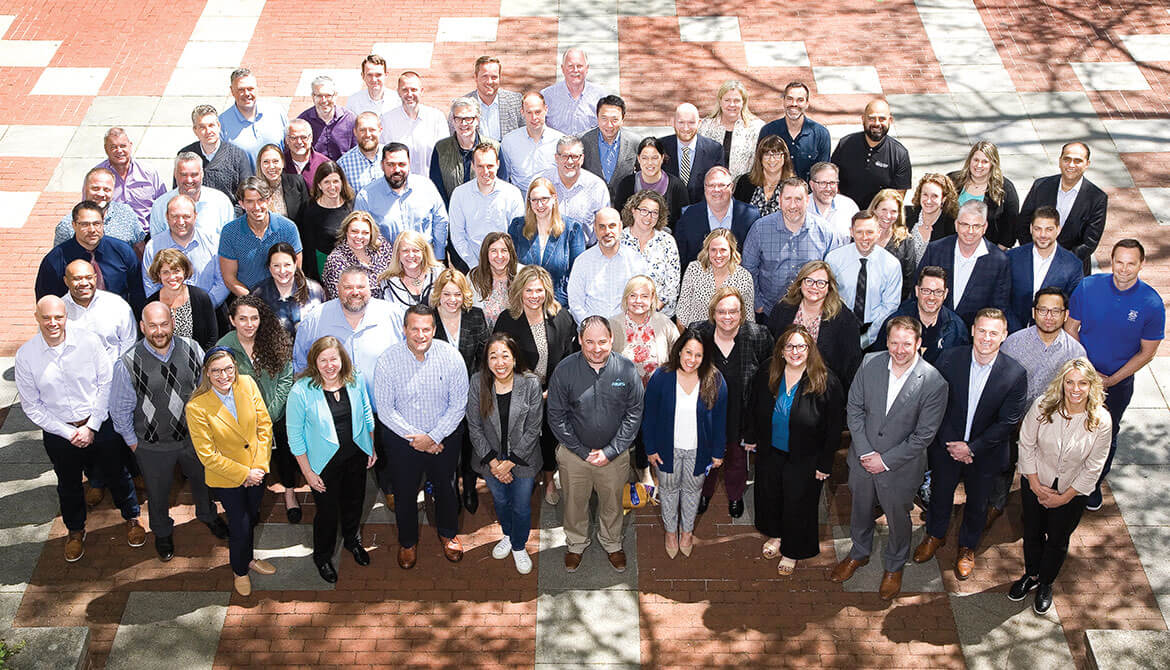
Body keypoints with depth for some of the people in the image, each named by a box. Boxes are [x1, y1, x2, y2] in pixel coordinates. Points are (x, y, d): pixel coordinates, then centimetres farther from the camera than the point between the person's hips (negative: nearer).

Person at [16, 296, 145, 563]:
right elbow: (31, 406, -7)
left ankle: (131, 518, 42)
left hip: (99, 424, -1)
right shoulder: (26, 355, -13)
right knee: (68, 485, 20)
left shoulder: (88, 341, -15)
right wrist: (68, 432, -11)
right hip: (58, 431, 1)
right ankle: (75, 530, 46)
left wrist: (91, 427, -12)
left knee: (116, 475, 16)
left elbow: (106, 383, -8)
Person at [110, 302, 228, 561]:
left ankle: (208, 516, 61)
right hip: (153, 447, -2)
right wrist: (132, 441, -3)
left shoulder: (192, 350, -17)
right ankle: (162, 533, 53)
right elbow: (120, 409, -10)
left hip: (194, 436, 3)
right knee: (158, 492, 23)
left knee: (202, 480, 28)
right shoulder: (127, 364, -26)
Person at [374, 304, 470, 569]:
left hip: (444, 436, 1)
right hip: (402, 438, -1)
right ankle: (408, 541, 43)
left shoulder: (451, 356, -18)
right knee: (404, 492, 17)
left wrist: (433, 437, -17)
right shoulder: (388, 360, -19)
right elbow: (385, 410, -15)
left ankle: (448, 533, 49)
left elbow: (458, 404, -12)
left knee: (445, 487, 22)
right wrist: (415, 438, -18)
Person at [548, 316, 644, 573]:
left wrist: (610, 451, -12)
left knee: (612, 503, 20)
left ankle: (612, 544, 46)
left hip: (614, 453, 1)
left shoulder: (627, 369, -16)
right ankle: (576, 544, 44)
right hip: (574, 453, -1)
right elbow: (556, 416, -10)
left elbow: (634, 414, -8)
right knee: (575, 502, 18)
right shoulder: (565, 370, -18)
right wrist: (583, 452, -12)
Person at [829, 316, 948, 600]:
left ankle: (894, 566, 47)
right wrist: (866, 453, -13)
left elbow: (924, 435, -18)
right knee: (860, 510, 26)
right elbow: (854, 408, -6)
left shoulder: (934, 383, -23)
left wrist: (886, 461, -17)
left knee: (898, 518, 20)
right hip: (863, 459, 3)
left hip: (900, 467, -3)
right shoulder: (870, 364, -13)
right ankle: (859, 553, 53)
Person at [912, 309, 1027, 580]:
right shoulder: (949, 359, -17)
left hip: (984, 453, -1)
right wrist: (950, 444, -17)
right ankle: (935, 535, 51)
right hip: (946, 447, 1)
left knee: (977, 503, 21)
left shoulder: (1015, 374, -20)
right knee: (940, 493, 23)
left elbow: (1008, 422, -16)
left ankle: (967, 547, 47)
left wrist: (972, 448, -19)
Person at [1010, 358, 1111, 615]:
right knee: (1032, 532, 20)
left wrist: (1066, 496, -9)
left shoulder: (1101, 420, -23)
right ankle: (1031, 575, 47)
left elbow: (1093, 467, -13)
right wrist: (1035, 484, -10)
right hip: (1036, 483, 1)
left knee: (1057, 539, 18)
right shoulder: (1042, 406, -22)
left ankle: (1045, 583, 44)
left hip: (1072, 491, -1)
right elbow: (1026, 444, -9)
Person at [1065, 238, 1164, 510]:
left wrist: (1111, 380, -12)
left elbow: (1147, 352, -9)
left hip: (1118, 383, 0)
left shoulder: (1151, 303, -18)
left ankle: (1094, 485, 40)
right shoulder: (1088, 287, -16)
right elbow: (1071, 328, -4)